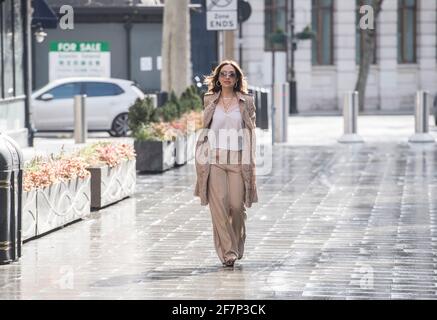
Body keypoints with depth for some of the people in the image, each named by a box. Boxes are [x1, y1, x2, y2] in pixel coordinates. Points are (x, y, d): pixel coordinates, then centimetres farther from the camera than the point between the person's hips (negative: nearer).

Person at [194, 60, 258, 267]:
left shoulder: (246, 102, 6)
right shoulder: (209, 101, 9)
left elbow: (251, 133, 6)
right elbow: (203, 130, 11)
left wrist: (250, 162, 0)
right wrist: (201, 159, 4)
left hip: (237, 159, 0)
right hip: (214, 159, 0)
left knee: (237, 206, -2)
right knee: (219, 205, -9)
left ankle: (237, 247, 21)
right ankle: (227, 252, -6)